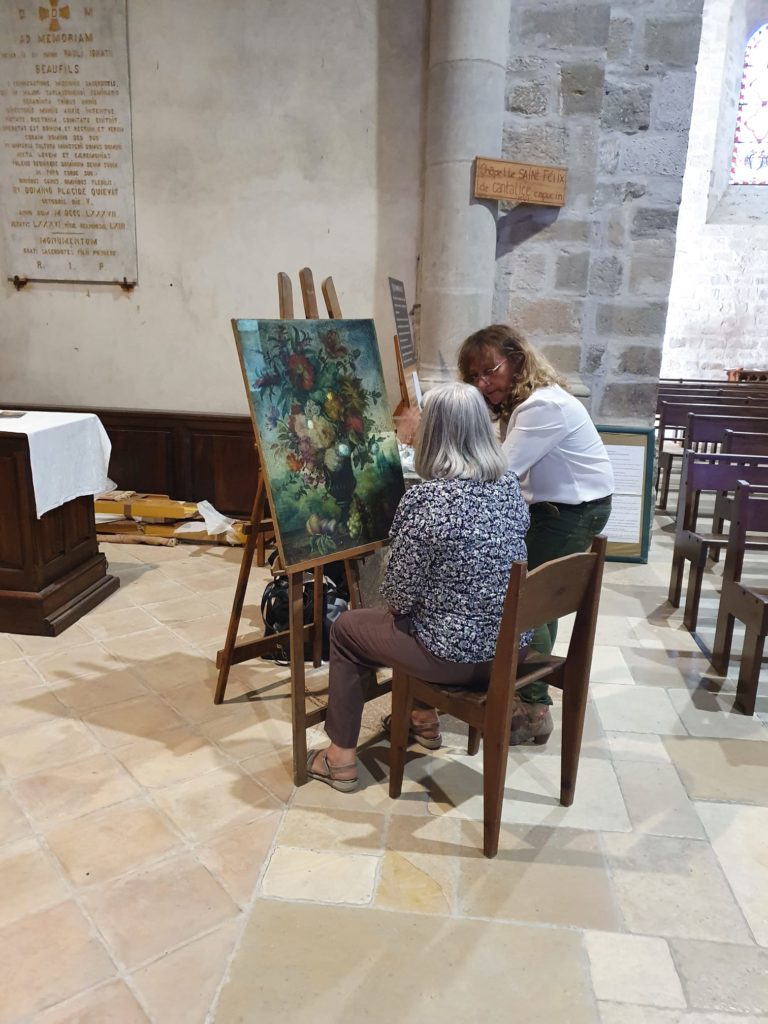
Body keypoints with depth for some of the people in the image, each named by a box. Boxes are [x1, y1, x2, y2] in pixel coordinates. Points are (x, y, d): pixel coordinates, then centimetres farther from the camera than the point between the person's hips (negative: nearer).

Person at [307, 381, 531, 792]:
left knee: (346, 630, 16)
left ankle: (341, 759, 24)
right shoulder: (510, 484, 0)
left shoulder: (424, 499, -22)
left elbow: (398, 595, -15)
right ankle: (424, 719, 45)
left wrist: (400, 601, 7)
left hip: (458, 654, -7)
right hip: (512, 642, 7)